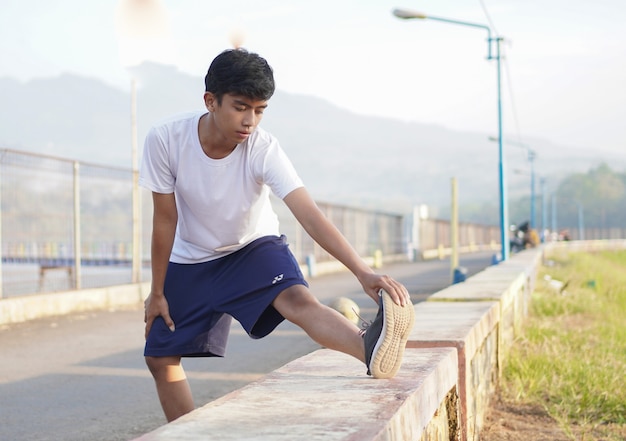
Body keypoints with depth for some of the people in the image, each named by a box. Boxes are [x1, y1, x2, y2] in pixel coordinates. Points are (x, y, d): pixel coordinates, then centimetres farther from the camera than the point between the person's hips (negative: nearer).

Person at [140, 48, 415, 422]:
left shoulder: (263, 149, -27)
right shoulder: (165, 140, -24)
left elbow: (310, 215, -37)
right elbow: (165, 220, -13)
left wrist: (363, 271, -50)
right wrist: (157, 292, -4)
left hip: (254, 247, -3)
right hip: (191, 259, 3)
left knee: (298, 298, -32)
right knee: (160, 357, 5)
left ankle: (371, 349, -60)